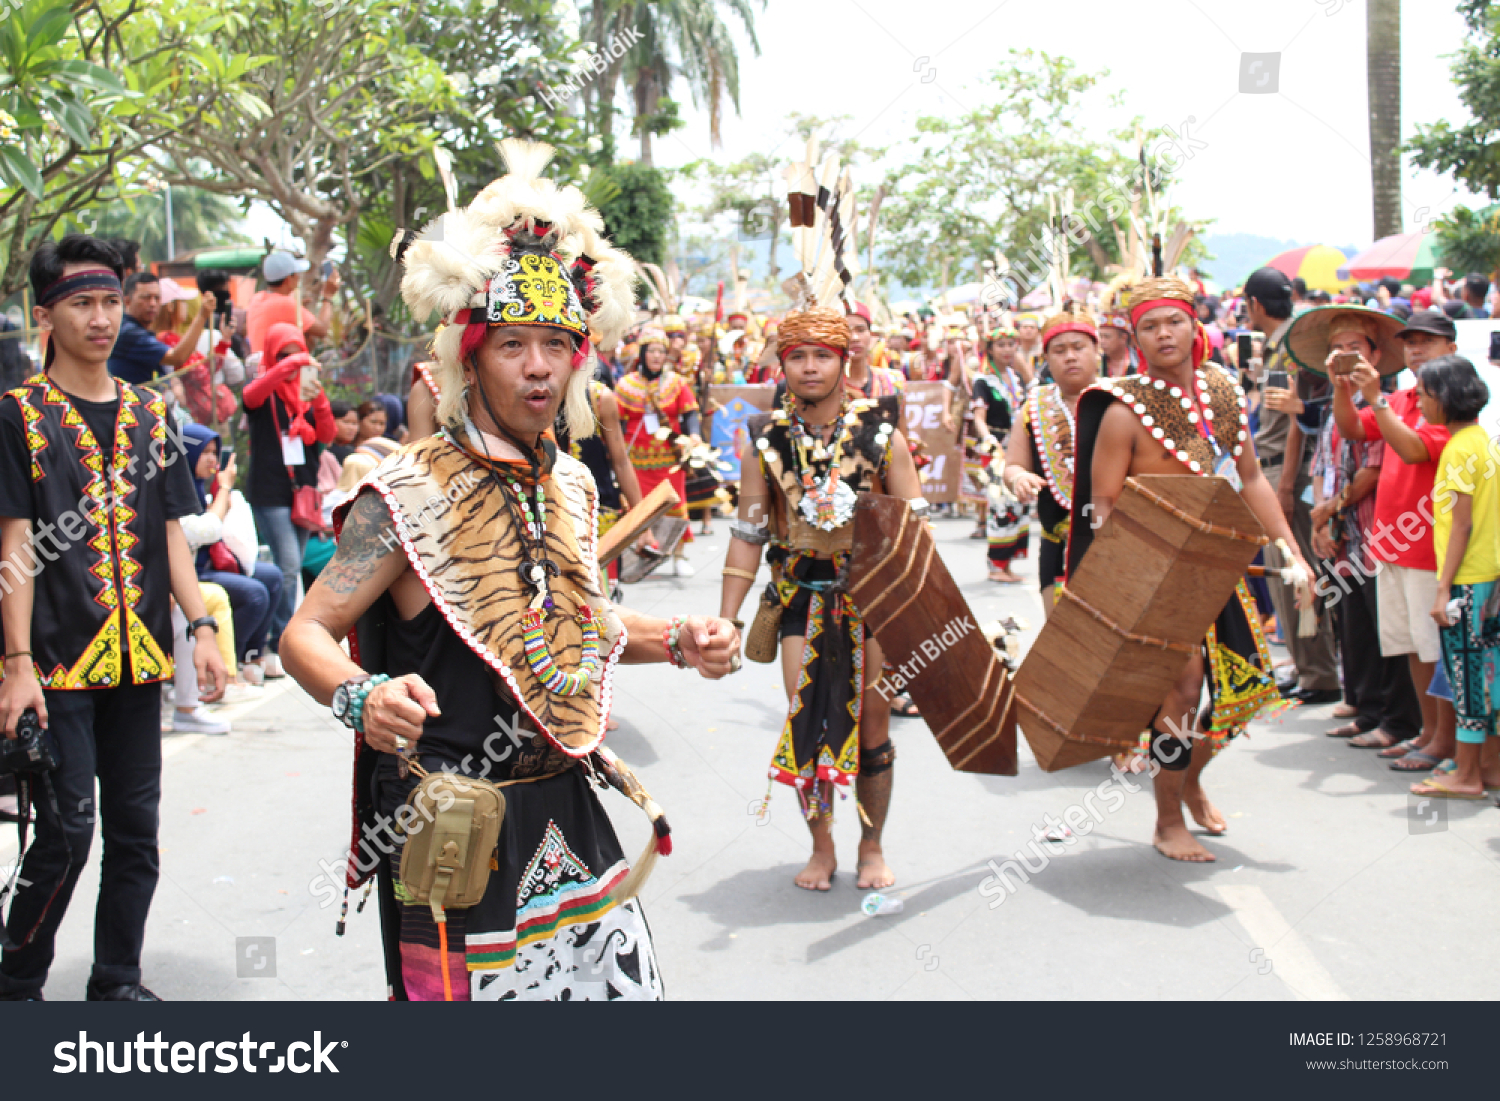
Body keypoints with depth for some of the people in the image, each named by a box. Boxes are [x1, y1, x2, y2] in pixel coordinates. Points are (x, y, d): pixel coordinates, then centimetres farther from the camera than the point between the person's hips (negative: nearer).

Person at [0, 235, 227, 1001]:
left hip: (139, 658, 5)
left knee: (136, 829, 9)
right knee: (65, 830, -3)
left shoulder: (148, 413, 13)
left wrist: (201, 628, 4)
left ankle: (117, 982, 22)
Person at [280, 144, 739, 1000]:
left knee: (618, 981, 14)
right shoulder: (409, 495, -14)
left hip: (568, 812, 7)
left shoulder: (573, 485, 6)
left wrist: (678, 643, 5)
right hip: (457, 828, -6)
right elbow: (308, 632, -14)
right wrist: (361, 697, -34)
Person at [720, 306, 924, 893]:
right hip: (803, 596, 1)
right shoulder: (767, 440, 0)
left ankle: (871, 848, 23)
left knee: (872, 724, 5)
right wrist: (724, 622, -1)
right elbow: (747, 536, 3)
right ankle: (821, 849, 20)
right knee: (805, 726, 1)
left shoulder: (881, 432, -3)